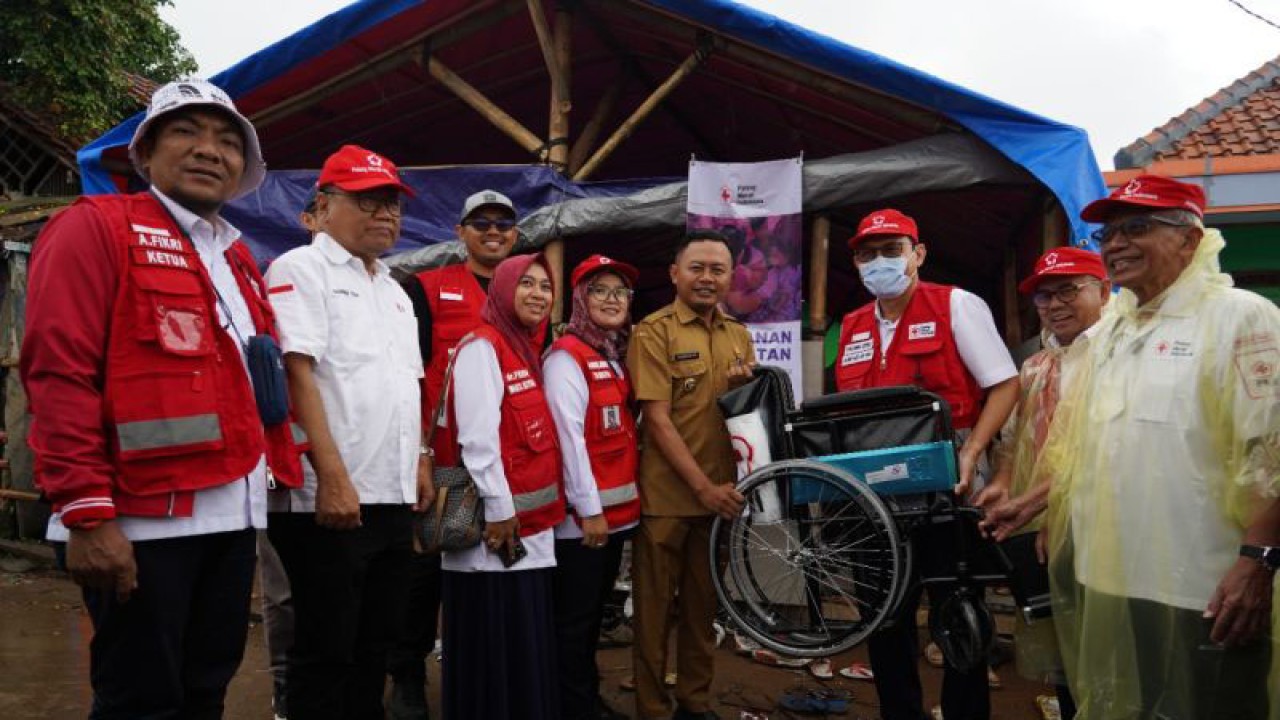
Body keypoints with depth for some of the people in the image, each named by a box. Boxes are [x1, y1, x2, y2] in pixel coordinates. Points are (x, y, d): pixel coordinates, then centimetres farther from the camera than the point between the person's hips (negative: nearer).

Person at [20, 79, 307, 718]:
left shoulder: (236, 256, 18)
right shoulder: (95, 227, -6)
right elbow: (59, 372, -15)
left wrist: (278, 469, 13)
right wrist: (87, 514, -20)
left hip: (232, 515, 8)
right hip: (144, 519, -7)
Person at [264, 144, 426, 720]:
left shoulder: (394, 291, 19)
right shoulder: (300, 270, -6)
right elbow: (296, 375, -16)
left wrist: (417, 468, 14)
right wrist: (333, 478, -22)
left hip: (393, 499, 8)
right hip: (331, 499, -8)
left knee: (375, 648, 17)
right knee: (326, 655, 2)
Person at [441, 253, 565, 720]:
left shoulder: (527, 351, 17)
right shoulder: (481, 347, -10)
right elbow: (478, 438, -18)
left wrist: (541, 513, 16)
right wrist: (499, 510, -20)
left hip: (533, 523, 9)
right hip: (497, 525, -9)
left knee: (530, 643, 14)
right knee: (493, 646, -1)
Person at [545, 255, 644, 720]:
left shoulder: (616, 356, 14)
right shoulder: (567, 356, -11)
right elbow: (569, 435, -17)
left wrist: (618, 504, 10)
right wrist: (589, 508, -19)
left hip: (617, 508, 8)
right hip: (583, 514, -8)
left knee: (595, 612, 17)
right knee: (574, 619, 1)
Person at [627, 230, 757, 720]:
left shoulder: (739, 335, 11)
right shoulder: (654, 331, -8)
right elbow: (658, 420, -14)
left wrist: (747, 386, -5)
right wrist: (704, 487, -17)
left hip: (721, 493, 6)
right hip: (666, 495, -5)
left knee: (703, 606, 15)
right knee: (655, 607, 5)